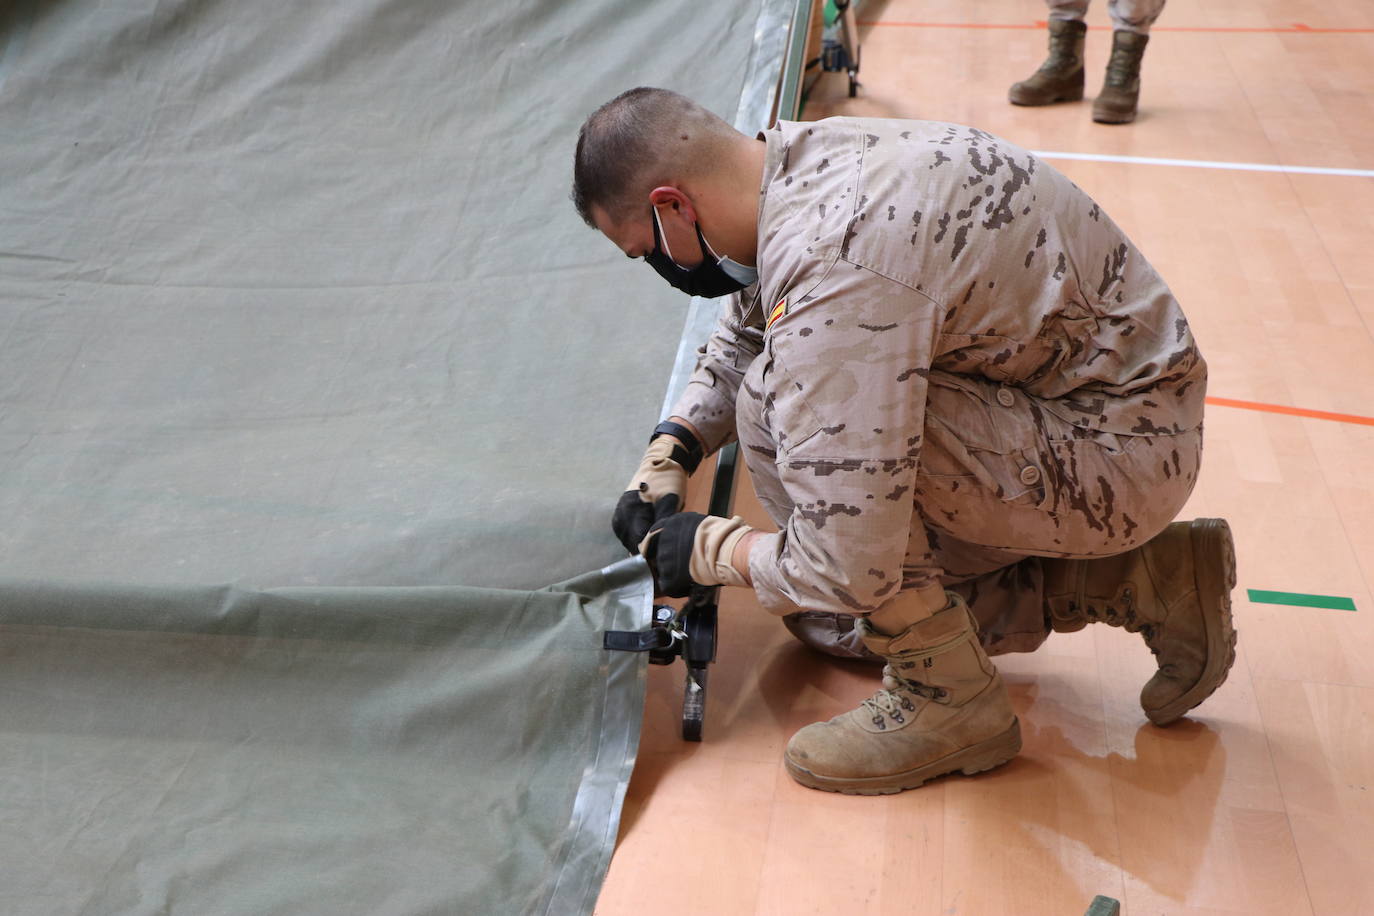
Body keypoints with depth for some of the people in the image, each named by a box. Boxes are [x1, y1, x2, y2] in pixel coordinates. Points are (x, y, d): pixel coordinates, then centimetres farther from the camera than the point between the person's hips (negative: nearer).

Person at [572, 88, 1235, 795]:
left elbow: (850, 572, -31)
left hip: (1122, 449, -10)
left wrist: (707, 550, -12)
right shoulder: (803, 159, -1)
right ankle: (1139, 580, 15)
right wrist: (666, 457, 7)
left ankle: (947, 696, -8)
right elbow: (740, 339, 20)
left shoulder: (833, 273, -32)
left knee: (781, 401, -24)